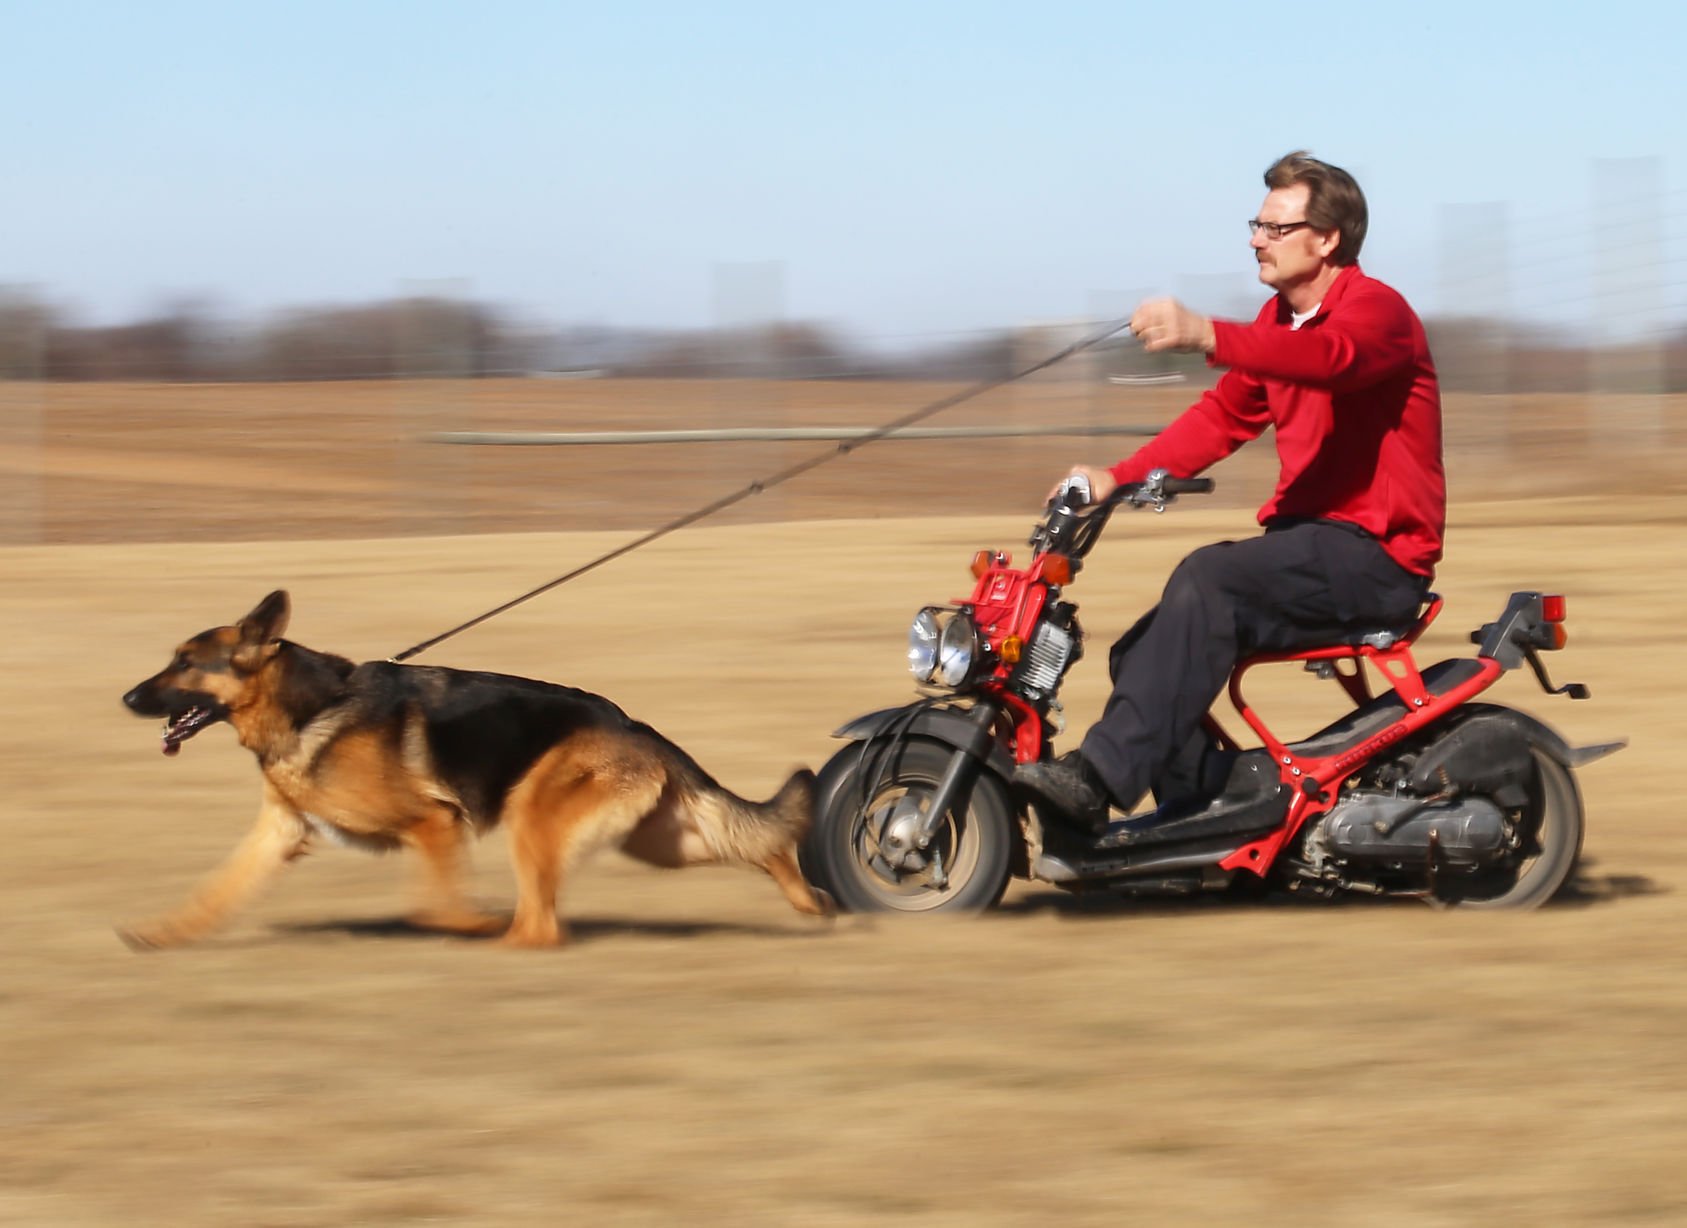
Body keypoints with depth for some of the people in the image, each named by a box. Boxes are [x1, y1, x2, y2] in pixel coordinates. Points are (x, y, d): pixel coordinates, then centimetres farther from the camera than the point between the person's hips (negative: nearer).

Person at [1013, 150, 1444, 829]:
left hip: (1378, 550, -9)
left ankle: (1100, 774, -37)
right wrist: (1117, 478, 2)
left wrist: (1206, 335, -51)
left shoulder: (1376, 308, -11)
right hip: (1308, 537, 9)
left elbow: (1330, 354, -35)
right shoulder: (1278, 320, 19)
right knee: (1142, 655, -3)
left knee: (1208, 578, -31)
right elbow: (1222, 417, 17)